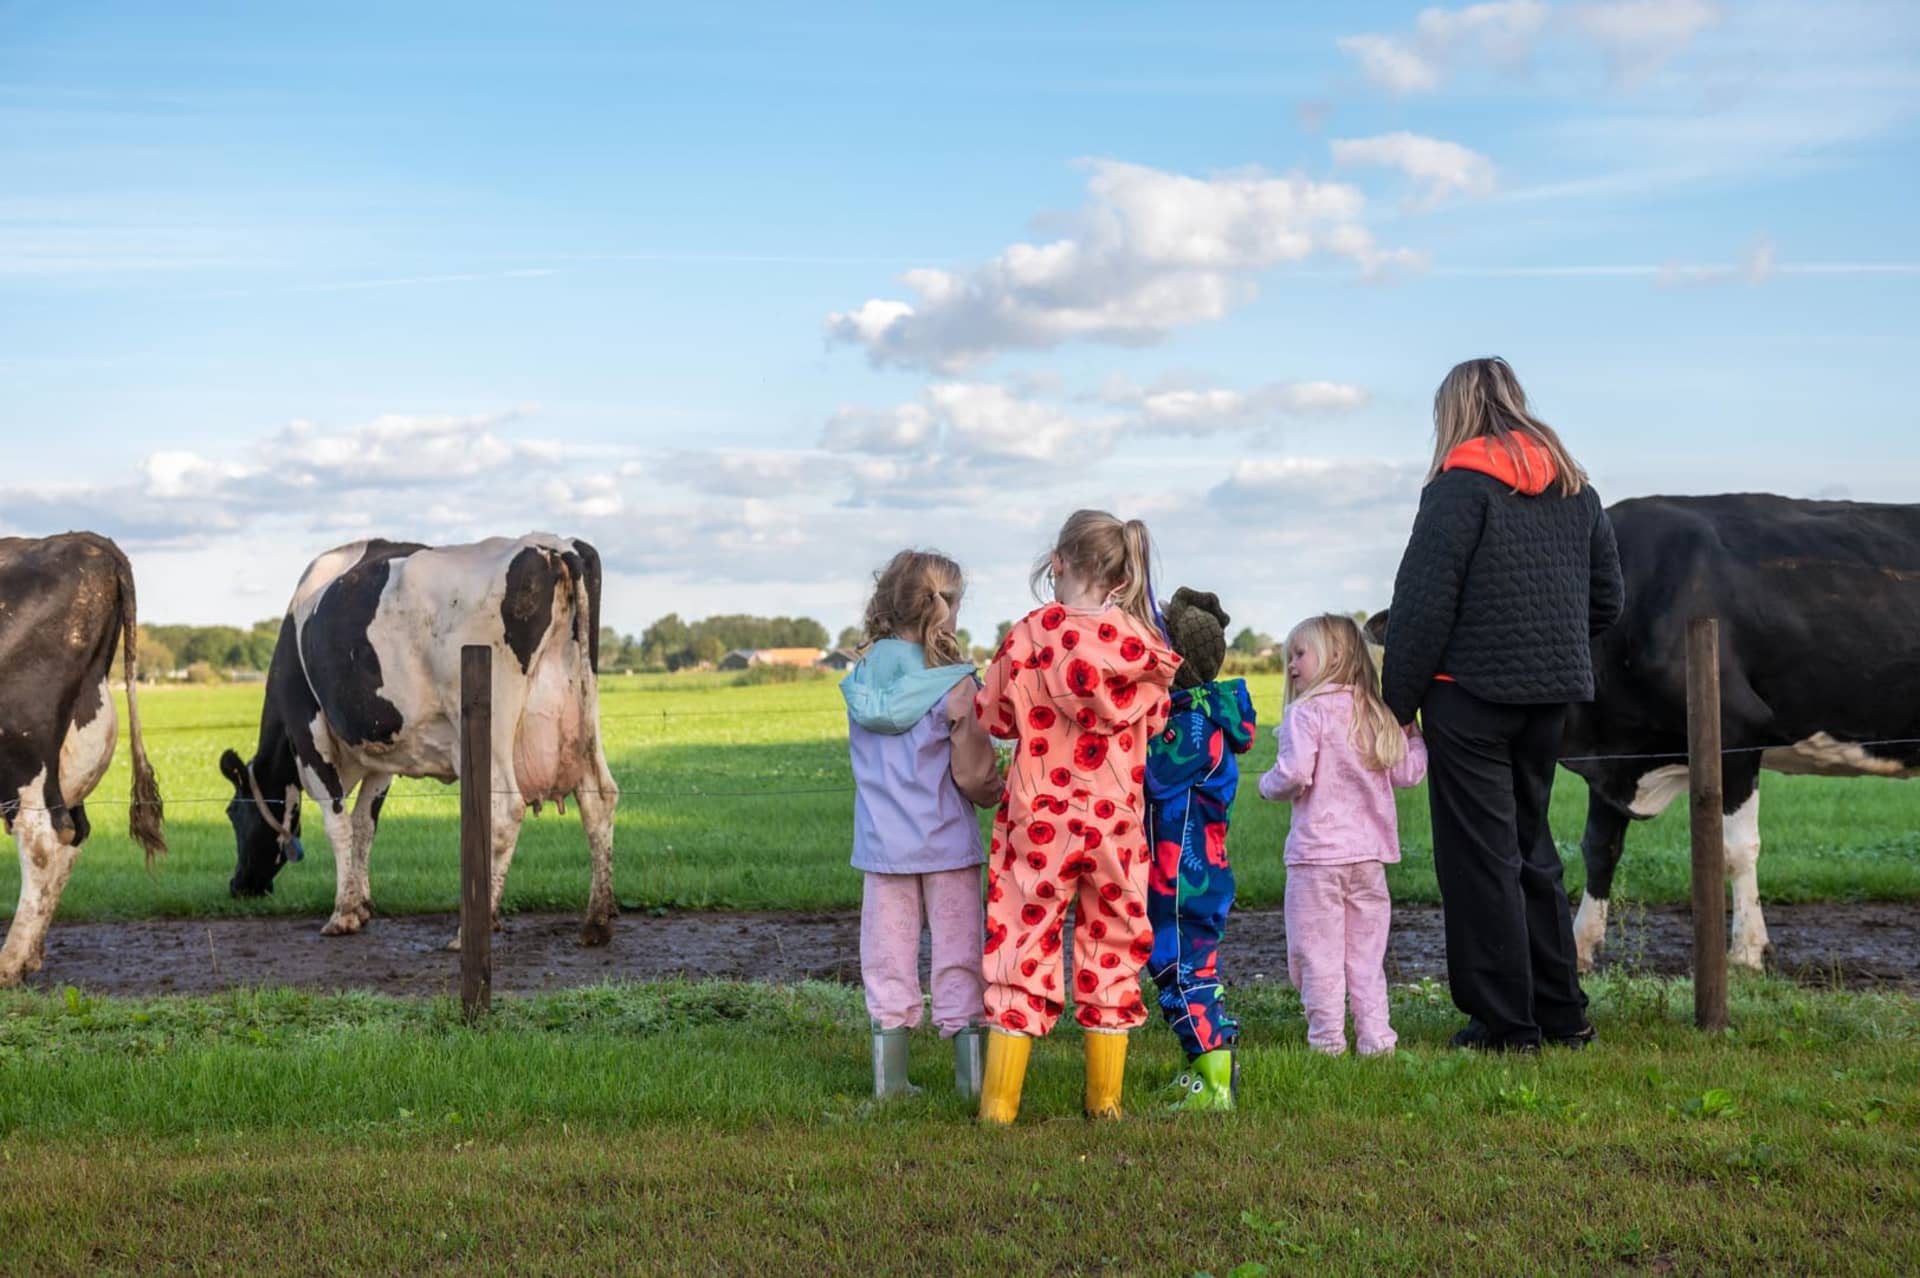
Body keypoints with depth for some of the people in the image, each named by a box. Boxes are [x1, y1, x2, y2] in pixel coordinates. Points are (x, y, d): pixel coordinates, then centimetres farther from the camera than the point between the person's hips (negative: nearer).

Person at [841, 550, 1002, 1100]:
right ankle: (972, 1074, 8)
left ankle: (890, 1076, 11)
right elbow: (976, 776, -11)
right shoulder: (954, 683, -11)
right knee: (957, 956, 5)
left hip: (884, 843, 3)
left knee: (888, 956, 8)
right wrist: (994, 786, 11)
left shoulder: (860, 680, 2)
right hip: (947, 841, -3)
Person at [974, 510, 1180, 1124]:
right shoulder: (1143, 645, -4)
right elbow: (1153, 723, 8)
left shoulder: (1029, 635, -10)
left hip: (1039, 819, -2)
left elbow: (993, 715, 0)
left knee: (1023, 945, 3)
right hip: (1115, 820, 2)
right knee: (1111, 948, 13)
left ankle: (998, 1103, 3)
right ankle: (1105, 1100, 19)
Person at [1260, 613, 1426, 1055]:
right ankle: (1375, 1036, 12)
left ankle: (1328, 1039, 4)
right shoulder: (1378, 714, 8)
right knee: (1366, 953, 13)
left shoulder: (1307, 712, -11)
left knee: (1316, 951, 3)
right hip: (1370, 853, 6)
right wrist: (1414, 736, 26)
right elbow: (1407, 773, 9)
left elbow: (1294, 774, -21)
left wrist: (1268, 785, 0)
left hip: (1317, 853, -6)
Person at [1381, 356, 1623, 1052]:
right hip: (1550, 695, 7)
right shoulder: (1575, 488, 13)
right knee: (1530, 846, 17)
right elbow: (1606, 596, 18)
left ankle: (1505, 1023, 3)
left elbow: (1423, 602, -13)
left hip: (1472, 693, -7)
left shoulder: (1461, 485, -10)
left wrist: (1397, 700, -9)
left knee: (1480, 855, 0)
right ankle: (1562, 1014, 20)